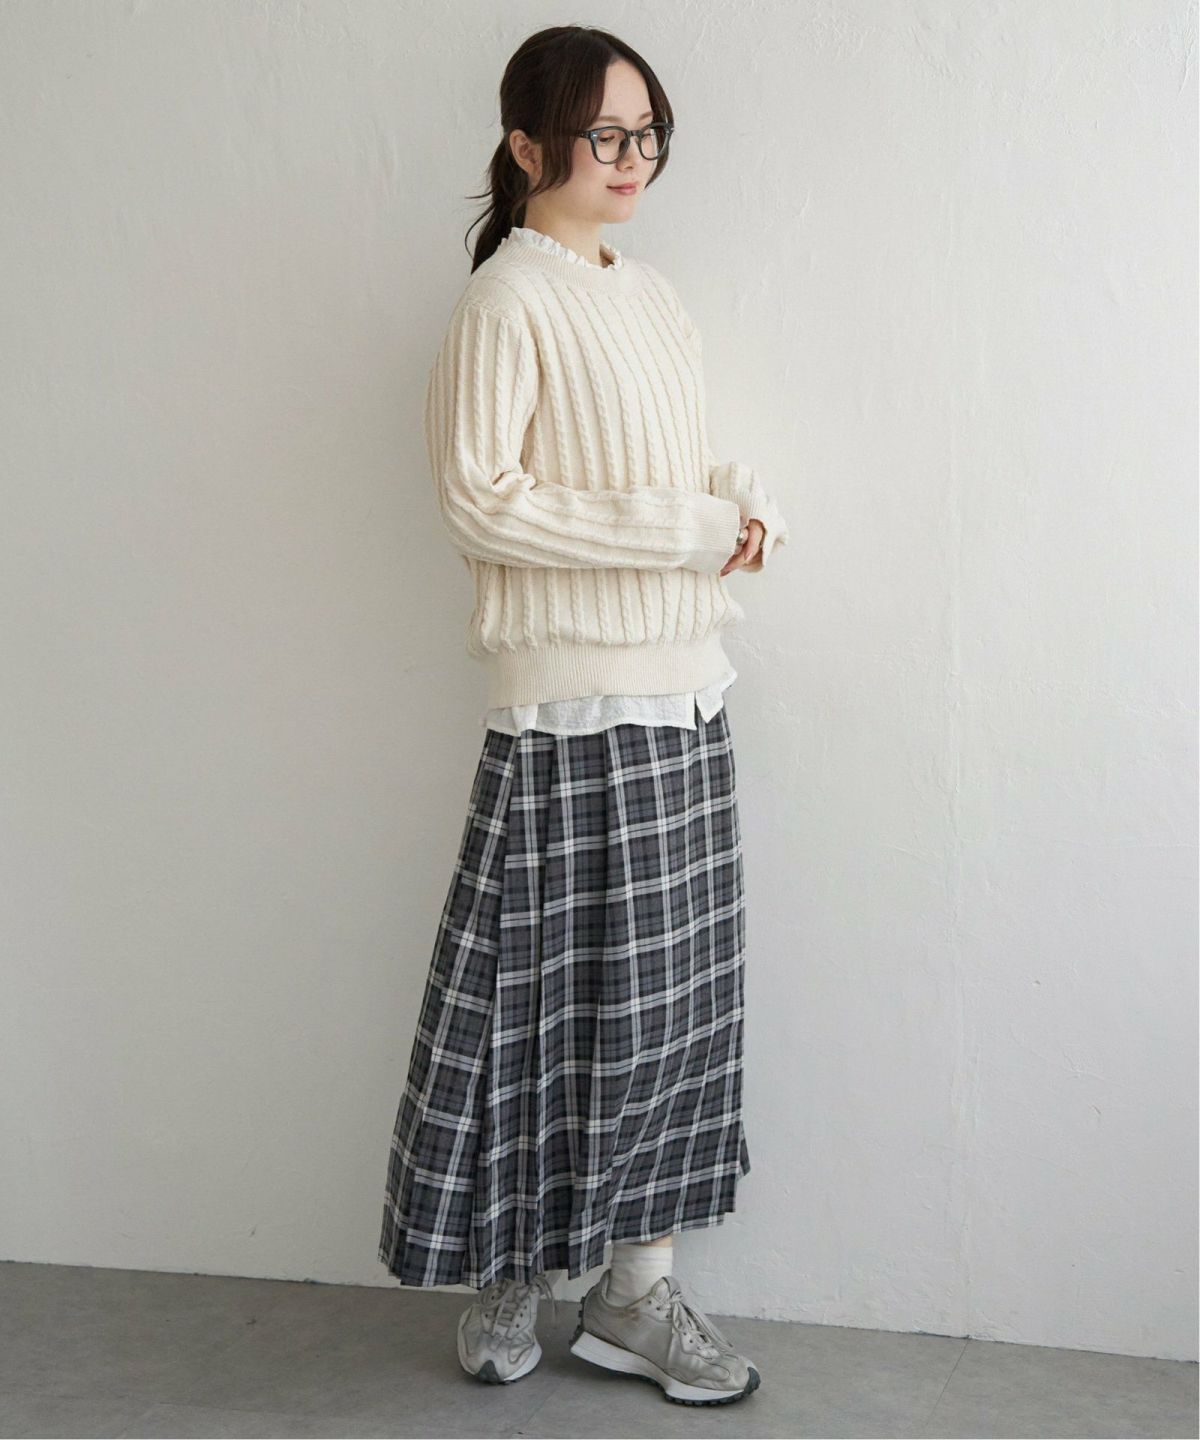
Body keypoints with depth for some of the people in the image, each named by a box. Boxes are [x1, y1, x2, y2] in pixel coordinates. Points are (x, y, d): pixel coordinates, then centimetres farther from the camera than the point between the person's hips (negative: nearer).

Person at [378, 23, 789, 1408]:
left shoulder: (648, 294, 15)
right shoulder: (508, 299, -8)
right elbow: (483, 500, -16)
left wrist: (744, 499, 1)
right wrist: (687, 527, -16)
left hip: (681, 689, 8)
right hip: (573, 700, -7)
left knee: (668, 988, 8)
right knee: (565, 991, 0)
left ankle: (639, 1282, 19)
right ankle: (508, 1273, 19)